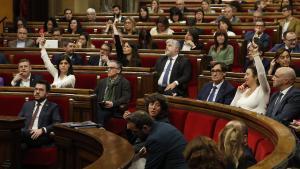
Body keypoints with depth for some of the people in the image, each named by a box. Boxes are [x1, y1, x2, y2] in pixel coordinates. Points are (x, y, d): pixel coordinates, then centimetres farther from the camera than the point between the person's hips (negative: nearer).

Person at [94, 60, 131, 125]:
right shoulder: (102, 81, 24)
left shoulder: (124, 82, 7)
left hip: (116, 109, -4)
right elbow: (95, 94, 23)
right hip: (102, 108, 4)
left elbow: (126, 98, -5)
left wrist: (113, 103, -20)